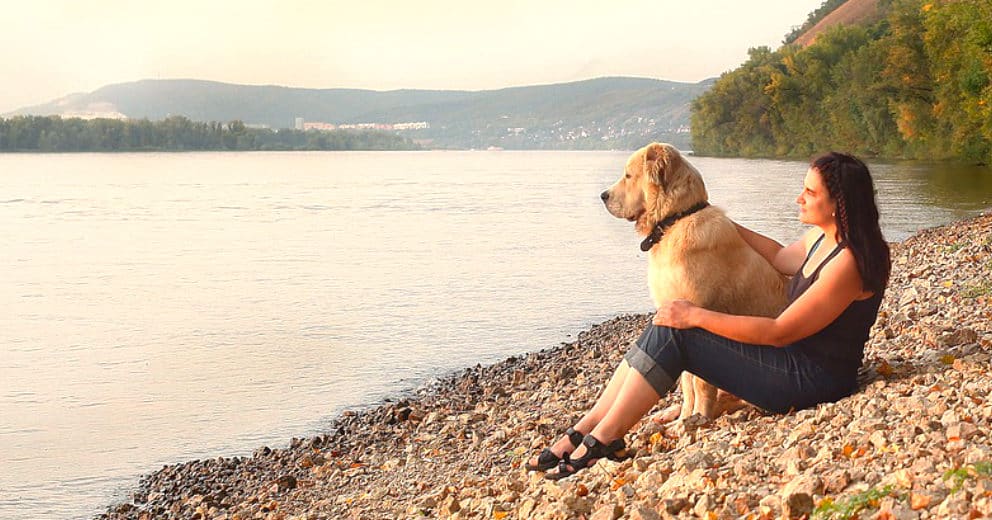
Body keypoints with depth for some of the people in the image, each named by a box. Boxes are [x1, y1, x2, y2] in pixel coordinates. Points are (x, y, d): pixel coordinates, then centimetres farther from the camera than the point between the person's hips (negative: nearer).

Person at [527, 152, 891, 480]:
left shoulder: (848, 262, -21)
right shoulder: (821, 238, 8)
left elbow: (779, 332, -23)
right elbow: (781, 257, 31)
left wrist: (696, 316, -20)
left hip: (812, 381, -10)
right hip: (794, 362, 10)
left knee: (671, 333, -18)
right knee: (665, 329, -3)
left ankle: (602, 440, -13)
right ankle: (583, 432, -6)